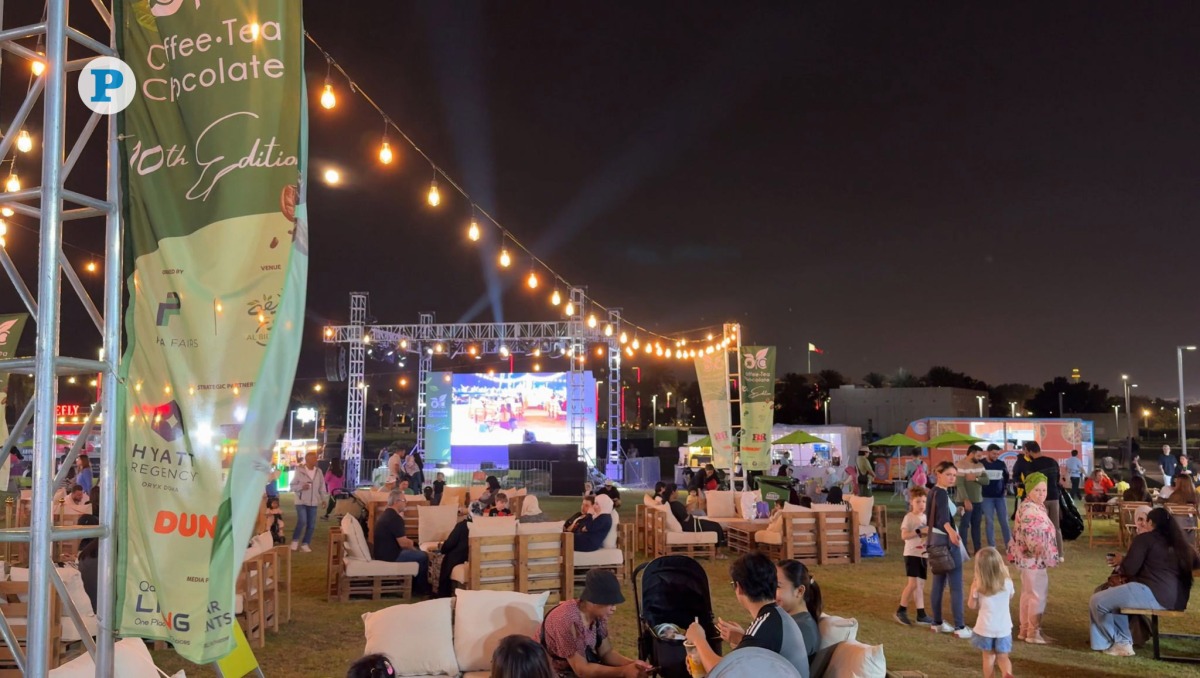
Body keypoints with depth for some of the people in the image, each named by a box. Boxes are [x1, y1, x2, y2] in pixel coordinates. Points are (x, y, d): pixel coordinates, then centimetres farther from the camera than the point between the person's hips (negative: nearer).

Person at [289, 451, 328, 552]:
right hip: (301, 501, -4)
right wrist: (301, 487, -21)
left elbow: (321, 486, 11)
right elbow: (292, 486, -3)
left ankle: (305, 544, 16)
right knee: (302, 521, -17)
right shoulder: (299, 471, -8)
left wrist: (323, 498, 6)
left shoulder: (318, 471, 4)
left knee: (311, 525, 3)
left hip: (313, 502, 4)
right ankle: (295, 540, 5)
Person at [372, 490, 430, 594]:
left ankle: (413, 584, 29)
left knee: (417, 551, 23)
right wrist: (412, 546, -2)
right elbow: (403, 543, -21)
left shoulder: (386, 514, 10)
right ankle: (421, 588, 16)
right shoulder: (395, 518, -22)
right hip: (389, 555, -10)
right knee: (423, 556, 0)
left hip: (382, 552, 10)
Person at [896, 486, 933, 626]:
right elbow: (904, 535, -19)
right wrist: (919, 531, -26)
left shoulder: (925, 517, 11)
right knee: (913, 584, -12)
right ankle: (901, 611, 0)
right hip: (912, 554, -7)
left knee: (920, 585, 9)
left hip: (923, 554, 7)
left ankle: (921, 614, 12)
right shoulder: (909, 517, -10)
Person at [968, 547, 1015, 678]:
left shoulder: (978, 586, -12)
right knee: (1003, 657, 10)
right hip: (1003, 627, 1)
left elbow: (972, 605, -3)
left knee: (988, 656, 15)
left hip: (985, 628, -1)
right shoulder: (1007, 583, -8)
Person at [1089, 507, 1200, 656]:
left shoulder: (1145, 538, 0)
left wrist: (1121, 560, 16)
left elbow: (1129, 570, -6)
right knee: (1114, 595, 28)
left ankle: (1119, 642, 20)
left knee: (1097, 601, 2)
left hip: (1154, 594, -9)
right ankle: (1123, 641, 21)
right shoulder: (1181, 541, 19)